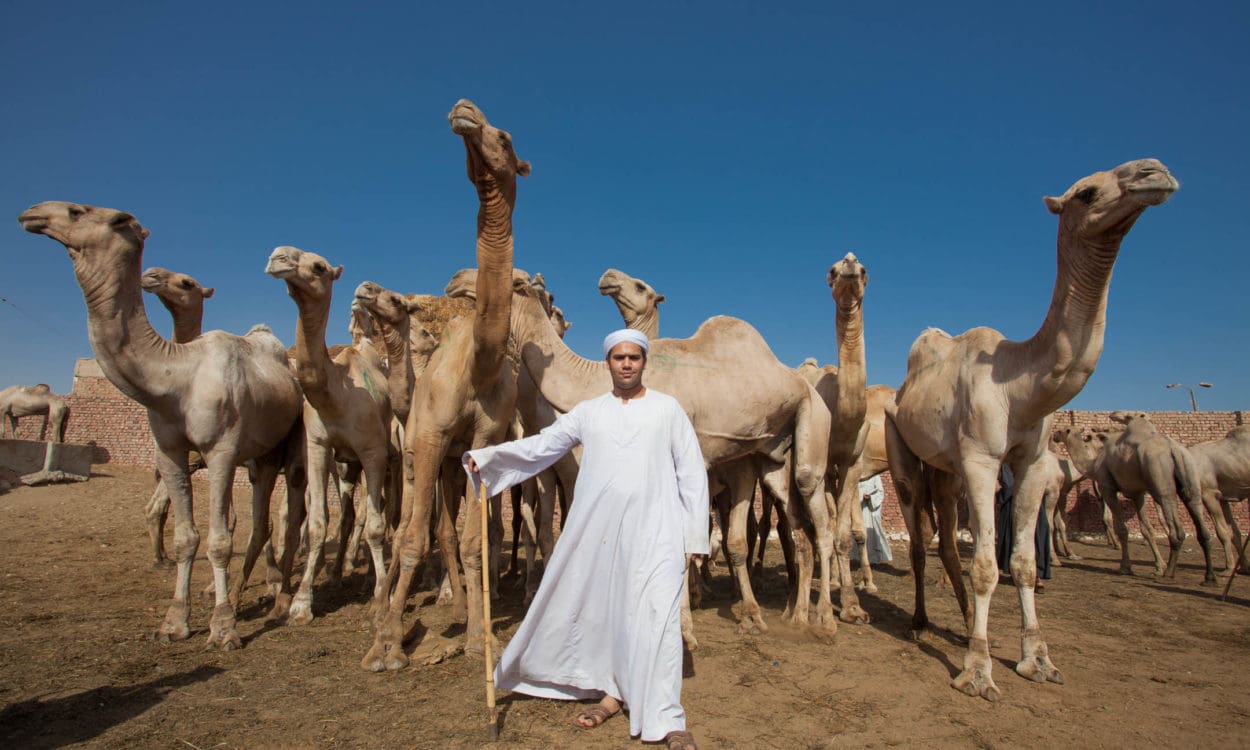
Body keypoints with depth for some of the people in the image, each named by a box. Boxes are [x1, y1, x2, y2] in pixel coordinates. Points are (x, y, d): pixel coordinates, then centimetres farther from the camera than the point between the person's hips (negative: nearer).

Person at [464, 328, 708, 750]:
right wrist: (486, 457, -4)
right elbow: (540, 446, 8)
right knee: (601, 610, 10)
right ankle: (614, 692, 30)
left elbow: (692, 474, 4)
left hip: (654, 531, -2)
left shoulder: (667, 409, 4)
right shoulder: (588, 411, 9)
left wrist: (695, 535, 0)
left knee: (656, 616, -5)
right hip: (597, 529, 3)